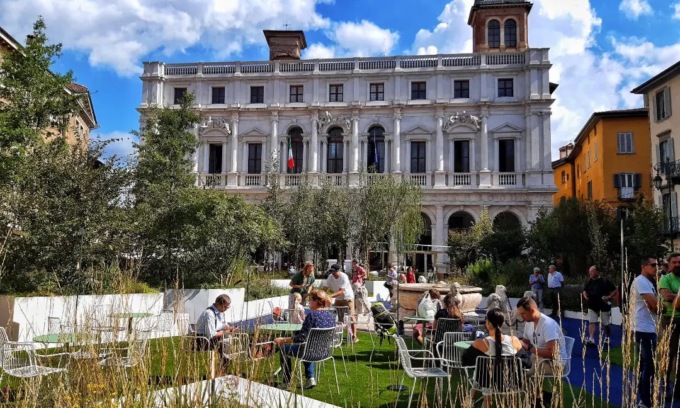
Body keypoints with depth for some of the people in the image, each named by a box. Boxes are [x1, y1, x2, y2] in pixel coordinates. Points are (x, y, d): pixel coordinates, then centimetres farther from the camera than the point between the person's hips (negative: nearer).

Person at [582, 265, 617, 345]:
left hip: (604, 306, -3)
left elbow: (615, 291, -6)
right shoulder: (588, 281, 4)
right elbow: (584, 290, 16)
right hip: (592, 306, 3)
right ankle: (591, 339, -12)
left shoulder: (605, 281, -10)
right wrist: (585, 296, -5)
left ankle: (607, 338, 33)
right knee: (591, 322, -7)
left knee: (605, 324, 12)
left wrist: (609, 297, -20)